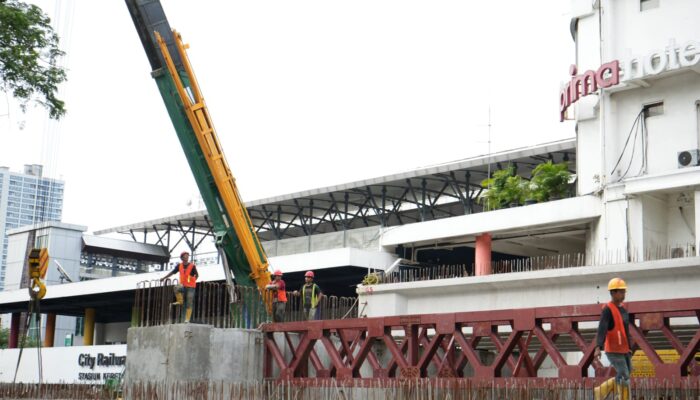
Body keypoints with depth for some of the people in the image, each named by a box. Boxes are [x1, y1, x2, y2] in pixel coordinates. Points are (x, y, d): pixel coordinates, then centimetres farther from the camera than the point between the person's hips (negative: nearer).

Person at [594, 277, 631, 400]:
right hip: (614, 351, -9)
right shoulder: (607, 309, -16)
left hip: (624, 350, 9)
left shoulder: (622, 308, 12)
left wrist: (628, 348, 24)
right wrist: (598, 348, -39)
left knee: (623, 377, 13)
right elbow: (602, 329, -27)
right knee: (624, 377, -10)